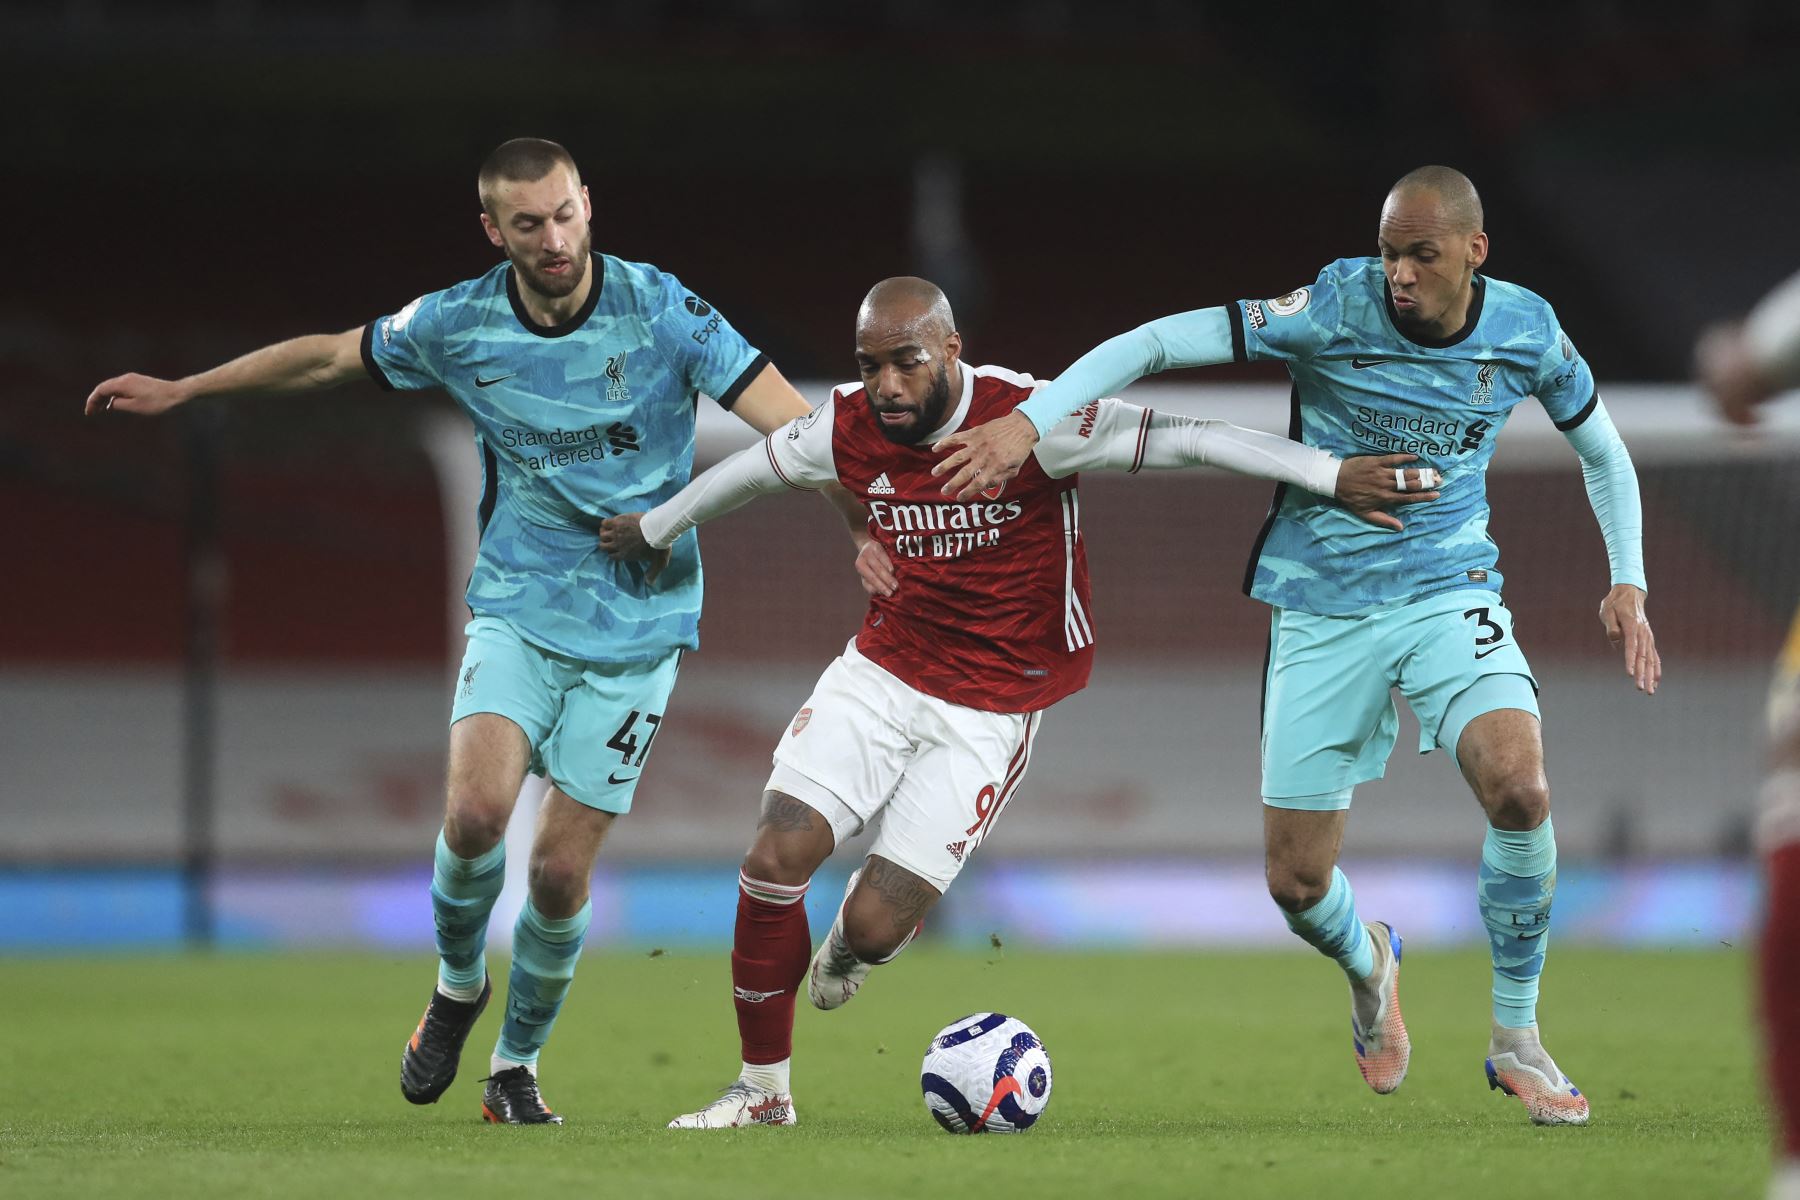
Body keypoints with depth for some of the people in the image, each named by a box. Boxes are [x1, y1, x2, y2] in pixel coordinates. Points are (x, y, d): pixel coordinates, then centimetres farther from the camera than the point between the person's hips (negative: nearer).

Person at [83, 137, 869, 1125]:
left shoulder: (658, 311, -12)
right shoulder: (460, 325, -4)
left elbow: (790, 421, -14)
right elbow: (329, 356, 12)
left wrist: (867, 531, -25)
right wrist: (181, 390, 18)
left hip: (633, 631, -1)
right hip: (516, 608, 1)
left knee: (560, 869, -3)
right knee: (476, 811, -22)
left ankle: (517, 1063, 21)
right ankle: (458, 985, 9)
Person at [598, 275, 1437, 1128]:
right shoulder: (849, 428, -6)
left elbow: (1183, 440, -20)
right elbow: (752, 469, 14)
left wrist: (1331, 474, -25)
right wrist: (656, 528, 31)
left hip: (990, 711, -4)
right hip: (878, 673, 4)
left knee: (874, 924, -10)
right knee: (776, 856, -14)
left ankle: (850, 949, 32)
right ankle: (763, 1090, 5)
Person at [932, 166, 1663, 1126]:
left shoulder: (1527, 333, -5)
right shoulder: (1335, 307, -16)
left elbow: (1603, 452, 14)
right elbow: (1156, 343, -19)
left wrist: (1627, 584, 3)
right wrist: (1027, 422, -29)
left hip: (1448, 591, 1)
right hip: (1321, 608, -1)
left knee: (1518, 788, -27)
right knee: (1296, 883, 1)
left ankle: (1517, 1039, -7)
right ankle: (1367, 965, 40)